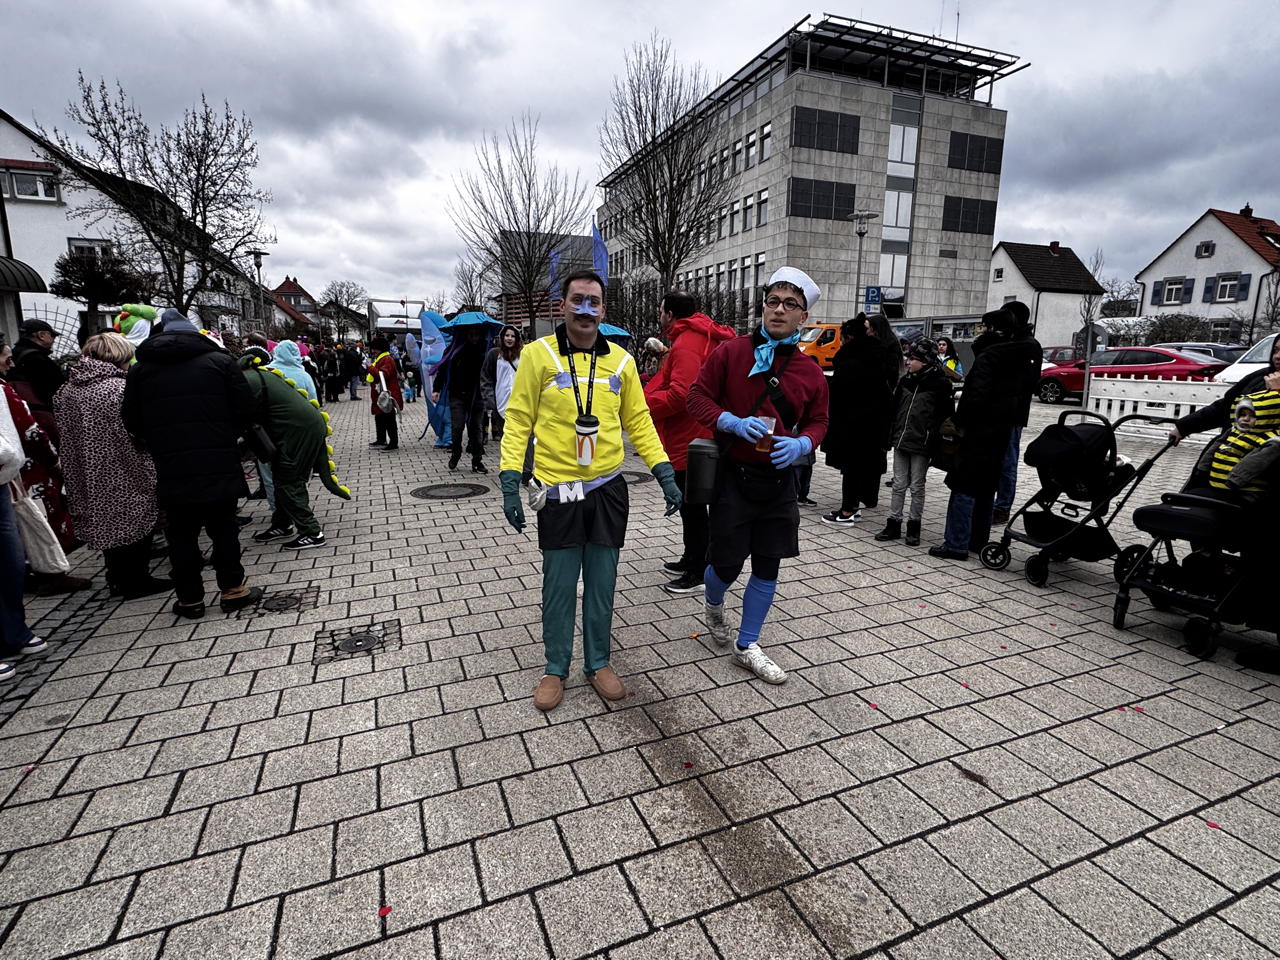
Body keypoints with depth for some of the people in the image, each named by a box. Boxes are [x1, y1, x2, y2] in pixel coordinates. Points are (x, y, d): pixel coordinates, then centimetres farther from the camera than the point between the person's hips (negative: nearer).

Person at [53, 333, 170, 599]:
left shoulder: (65, 391, 6)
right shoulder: (121, 389, -17)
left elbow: (65, 436, 12)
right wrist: (151, 475, -8)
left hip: (89, 478, 7)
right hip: (127, 477, -7)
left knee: (106, 522, 17)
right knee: (136, 526, 5)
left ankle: (118, 579, 28)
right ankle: (137, 581, 12)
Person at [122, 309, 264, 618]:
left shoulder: (140, 370, 9)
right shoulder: (219, 360, 1)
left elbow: (131, 423, 9)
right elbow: (245, 411, -3)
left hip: (171, 469, 2)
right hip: (219, 465, -1)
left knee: (181, 534, 11)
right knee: (223, 527, 9)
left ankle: (189, 598, 18)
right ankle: (232, 589, 14)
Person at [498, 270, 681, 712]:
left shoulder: (620, 360, 5)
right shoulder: (538, 354, -3)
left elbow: (638, 422, 9)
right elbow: (518, 421, -2)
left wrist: (665, 472, 2)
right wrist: (510, 482, -9)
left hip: (608, 488, 3)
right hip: (557, 491, -2)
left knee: (602, 583, 13)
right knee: (558, 586, 8)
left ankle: (598, 662, 31)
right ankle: (555, 669, 28)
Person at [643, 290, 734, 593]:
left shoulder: (687, 344, -17)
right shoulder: (702, 338, 16)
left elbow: (681, 395, -28)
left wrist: (641, 403, -19)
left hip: (688, 441, -11)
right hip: (691, 438, 11)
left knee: (691, 505, -2)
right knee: (689, 503, 20)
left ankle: (698, 573, 9)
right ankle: (691, 559, 35)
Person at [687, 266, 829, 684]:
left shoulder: (810, 370, 4)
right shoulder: (731, 352, -5)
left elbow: (817, 420, 13)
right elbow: (698, 397, -2)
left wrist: (802, 443, -9)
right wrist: (732, 422, -19)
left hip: (779, 479, 4)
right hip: (733, 476, -3)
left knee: (767, 568, 8)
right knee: (727, 563, 2)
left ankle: (747, 646, 26)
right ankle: (713, 603, 40)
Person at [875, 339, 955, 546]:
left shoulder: (940, 384, -7)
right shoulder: (905, 381, 9)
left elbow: (946, 415, -8)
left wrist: (935, 441, -12)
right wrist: (890, 437, 10)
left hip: (921, 444, -5)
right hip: (901, 441, 5)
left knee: (917, 486, 5)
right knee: (899, 484, 9)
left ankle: (914, 525, 17)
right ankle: (893, 524, 15)